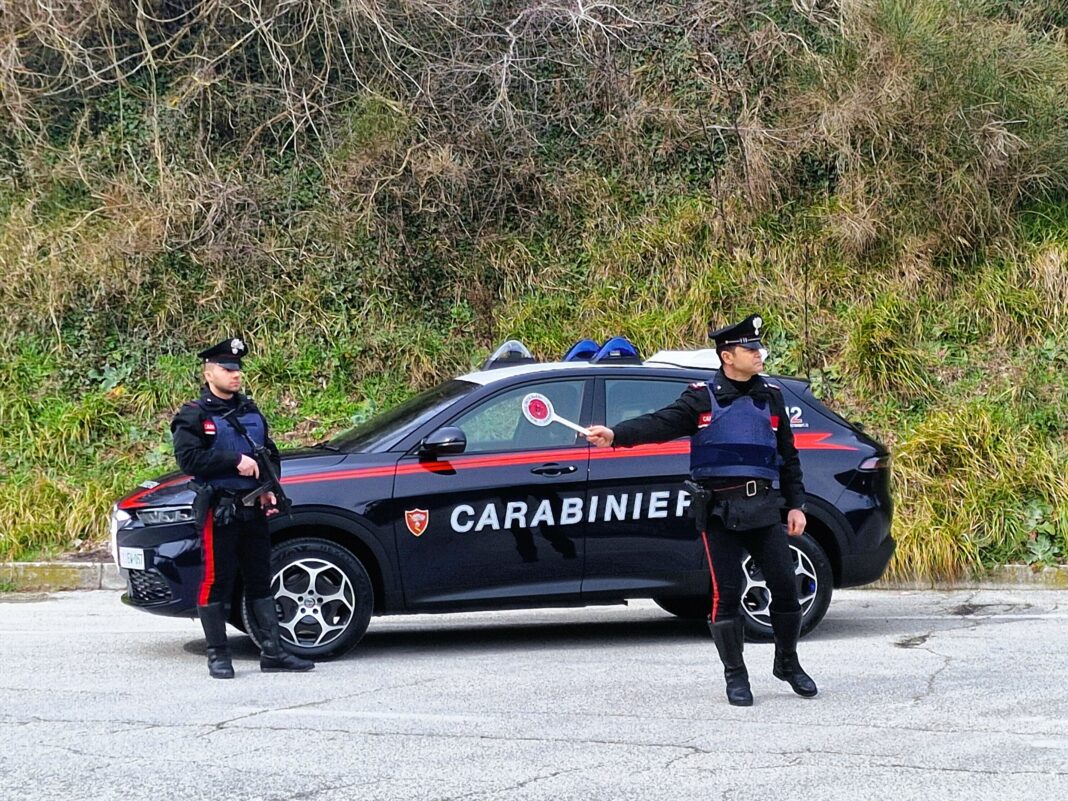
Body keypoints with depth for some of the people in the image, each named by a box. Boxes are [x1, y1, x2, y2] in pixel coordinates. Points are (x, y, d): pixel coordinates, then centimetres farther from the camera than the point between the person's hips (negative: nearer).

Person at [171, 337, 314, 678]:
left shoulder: (251, 412, 17)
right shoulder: (193, 416, -3)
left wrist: (269, 489, 4)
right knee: (217, 580, -3)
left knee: (260, 579, 9)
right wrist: (235, 462, -18)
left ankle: (273, 652, 12)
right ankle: (218, 655, 3)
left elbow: (271, 454, 22)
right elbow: (188, 458, -16)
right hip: (218, 508, -6)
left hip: (253, 508, 7)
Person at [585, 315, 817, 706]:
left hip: (764, 508, 3)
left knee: (785, 586, 3)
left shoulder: (771, 396, 11)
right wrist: (615, 435, -31)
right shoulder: (702, 397, 0)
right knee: (726, 594, -3)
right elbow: (661, 423, -14)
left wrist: (796, 505, 10)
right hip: (720, 511, -3)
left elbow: (788, 456, 16)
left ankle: (787, 663, 24)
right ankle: (736, 677, 10)